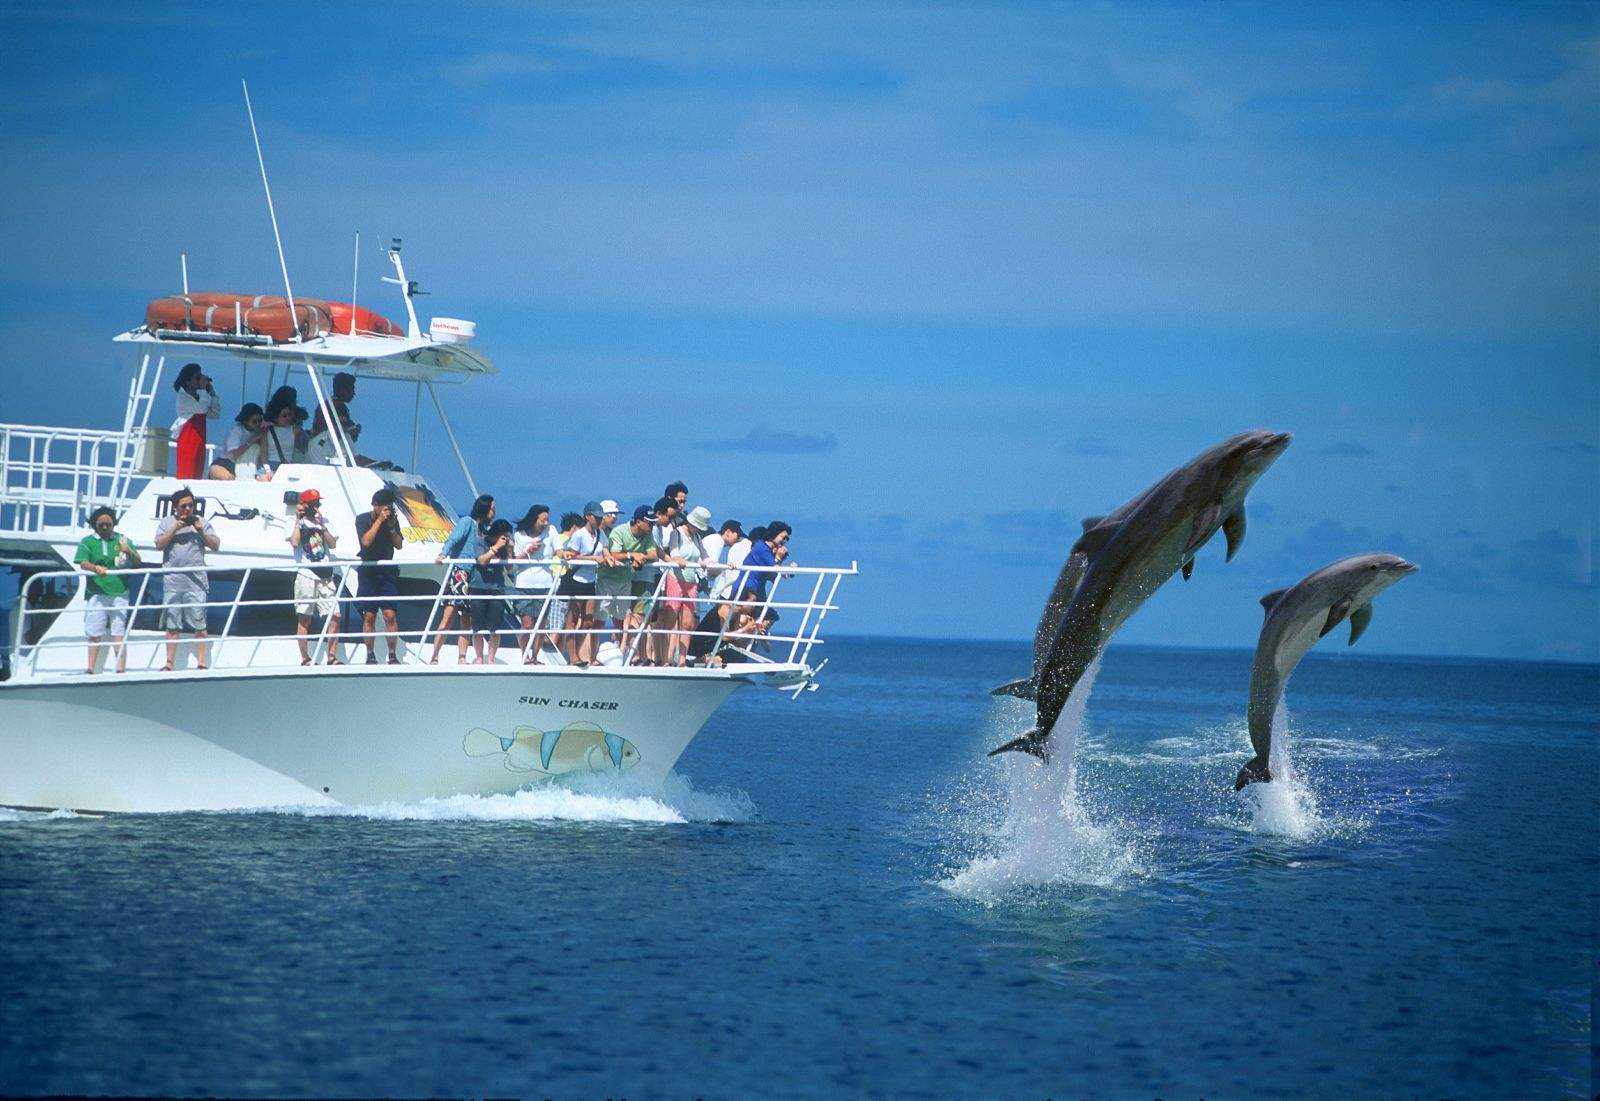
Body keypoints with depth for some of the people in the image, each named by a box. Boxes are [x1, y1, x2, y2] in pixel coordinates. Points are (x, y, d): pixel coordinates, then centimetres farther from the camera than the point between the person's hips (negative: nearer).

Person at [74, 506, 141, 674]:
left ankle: (121, 668, -6)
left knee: (119, 633, -4)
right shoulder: (88, 542, 7)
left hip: (119, 592, 1)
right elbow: (83, 563, -7)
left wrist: (128, 551, -12)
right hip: (97, 593, -1)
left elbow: (137, 562, 10)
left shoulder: (121, 540, 12)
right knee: (94, 634, -2)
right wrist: (96, 568, -28)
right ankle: (91, 668, 1)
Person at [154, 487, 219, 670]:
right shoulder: (166, 522, 11)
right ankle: (170, 664, 6)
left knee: (199, 624, -5)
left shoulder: (200, 521, 9)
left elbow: (215, 545, 6)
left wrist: (201, 531, -8)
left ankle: (202, 663, -4)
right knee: (172, 625, 4)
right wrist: (175, 529, -9)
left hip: (196, 580, -1)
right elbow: (159, 545, 0)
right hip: (172, 579, 1)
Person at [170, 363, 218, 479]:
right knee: (186, 475, -10)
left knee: (198, 476, 4)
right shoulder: (183, 397, -6)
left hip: (199, 443, 7)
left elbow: (215, 413, 11)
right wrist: (203, 389, -10)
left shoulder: (199, 396, 15)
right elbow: (202, 409, -21)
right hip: (188, 442, -7)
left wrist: (211, 391, 8)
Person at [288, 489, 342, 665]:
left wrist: (321, 525, -5)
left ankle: (332, 657, 0)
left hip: (325, 576, 4)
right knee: (304, 618, -3)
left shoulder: (324, 523, 15)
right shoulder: (297, 523, 2)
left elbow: (333, 544, 4)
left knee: (334, 616, -4)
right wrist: (298, 519, -8)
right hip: (306, 576, -4)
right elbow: (294, 543, -16)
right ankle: (305, 659, -1)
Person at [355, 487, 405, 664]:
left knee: (390, 615, -7)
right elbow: (366, 541, -17)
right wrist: (379, 520, -16)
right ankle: (370, 656, 7)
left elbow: (399, 545, 2)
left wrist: (392, 526, -11)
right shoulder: (363, 520, -3)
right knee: (369, 616, 0)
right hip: (368, 571, -1)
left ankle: (393, 655, -5)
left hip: (387, 571, 1)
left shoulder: (393, 519, 5)